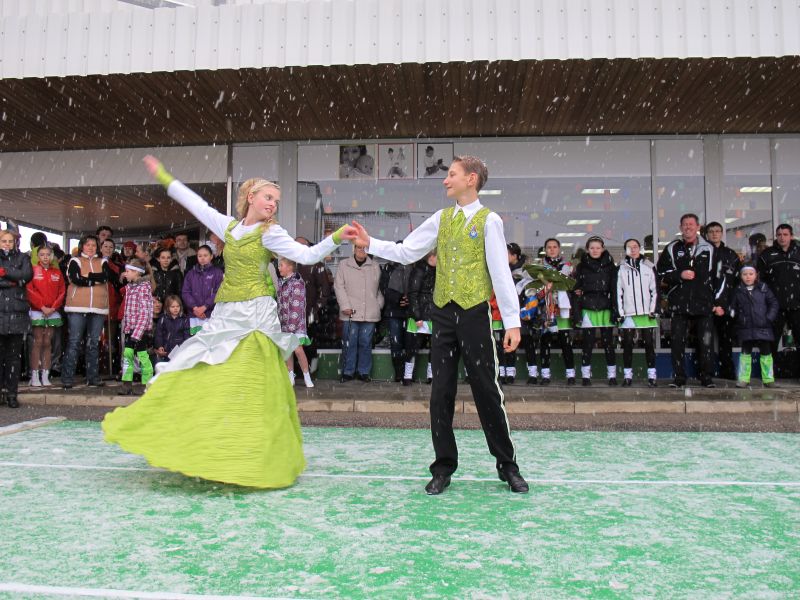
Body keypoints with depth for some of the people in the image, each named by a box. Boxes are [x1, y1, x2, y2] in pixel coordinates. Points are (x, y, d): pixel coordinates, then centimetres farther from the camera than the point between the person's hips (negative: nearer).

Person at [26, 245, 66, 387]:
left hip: (53, 311, 3)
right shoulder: (33, 271, 1)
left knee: (48, 343, 4)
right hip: (37, 311, -3)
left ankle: (45, 376, 6)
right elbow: (29, 290, -6)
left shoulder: (57, 272, 9)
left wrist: (53, 307, -7)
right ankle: (34, 376, -1)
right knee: (37, 342, -4)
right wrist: (42, 306, -13)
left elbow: (62, 292, 6)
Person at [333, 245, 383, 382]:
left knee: (366, 343, 5)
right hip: (350, 313, -2)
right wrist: (345, 306, -7)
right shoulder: (344, 265, 6)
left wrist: (379, 305, 7)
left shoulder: (375, 267, 13)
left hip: (370, 313, 2)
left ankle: (364, 371, 15)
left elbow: (380, 288, 16)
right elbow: (339, 286, 1)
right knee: (350, 343, 1)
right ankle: (348, 372, 11)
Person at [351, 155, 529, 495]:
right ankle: (444, 467, 18)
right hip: (443, 312, 4)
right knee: (441, 392, 6)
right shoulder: (441, 219, 12)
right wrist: (371, 244, 1)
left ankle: (507, 465, 18)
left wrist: (512, 321, -9)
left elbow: (501, 273, -7)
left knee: (486, 390, 2)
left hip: (475, 312, -4)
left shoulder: (488, 220, -2)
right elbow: (406, 253, 11)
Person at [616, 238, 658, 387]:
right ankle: (627, 375, 7)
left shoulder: (649, 267, 7)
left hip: (647, 313, 0)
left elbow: (655, 290, 5)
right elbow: (618, 292, 5)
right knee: (627, 345, 2)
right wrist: (620, 312, -3)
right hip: (628, 313, 0)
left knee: (649, 344, 1)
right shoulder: (621, 269, 7)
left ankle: (652, 376, 6)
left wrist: (653, 309, -4)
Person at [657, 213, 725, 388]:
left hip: (704, 304, 0)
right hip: (679, 304, 0)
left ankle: (706, 377, 14)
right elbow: (660, 272, 5)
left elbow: (719, 278, 10)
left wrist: (719, 302, 6)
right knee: (677, 342, 1)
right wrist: (679, 275, -11)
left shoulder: (709, 249, 8)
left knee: (706, 342, 2)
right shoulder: (672, 248, 6)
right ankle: (678, 377, 12)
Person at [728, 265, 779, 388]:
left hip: (763, 327, 0)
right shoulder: (738, 291, 5)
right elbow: (733, 307, 8)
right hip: (745, 328, 0)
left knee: (766, 352, 6)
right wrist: (732, 312, -11)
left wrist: (769, 318, -5)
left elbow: (774, 303, 3)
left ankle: (768, 378, 16)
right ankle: (744, 378, 9)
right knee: (746, 352, 4)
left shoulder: (763, 288, 3)